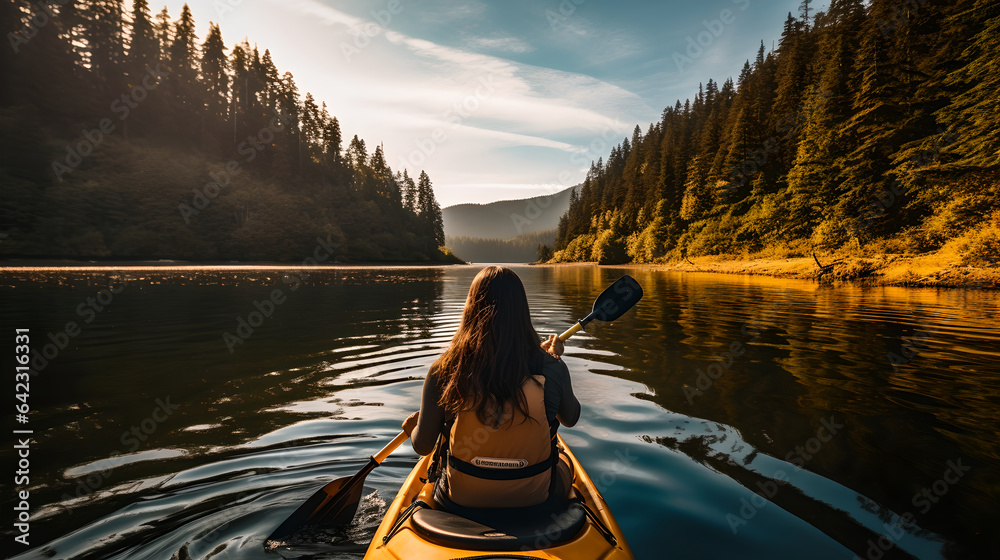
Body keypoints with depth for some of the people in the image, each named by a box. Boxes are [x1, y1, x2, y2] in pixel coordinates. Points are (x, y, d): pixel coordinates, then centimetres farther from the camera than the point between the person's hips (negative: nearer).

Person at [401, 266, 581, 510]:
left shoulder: (444, 370, -18)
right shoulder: (551, 368, -17)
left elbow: (423, 446, -9)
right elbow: (570, 418, 4)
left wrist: (413, 427, 14)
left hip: (460, 501, 1)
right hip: (536, 498, 0)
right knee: (563, 460, 34)